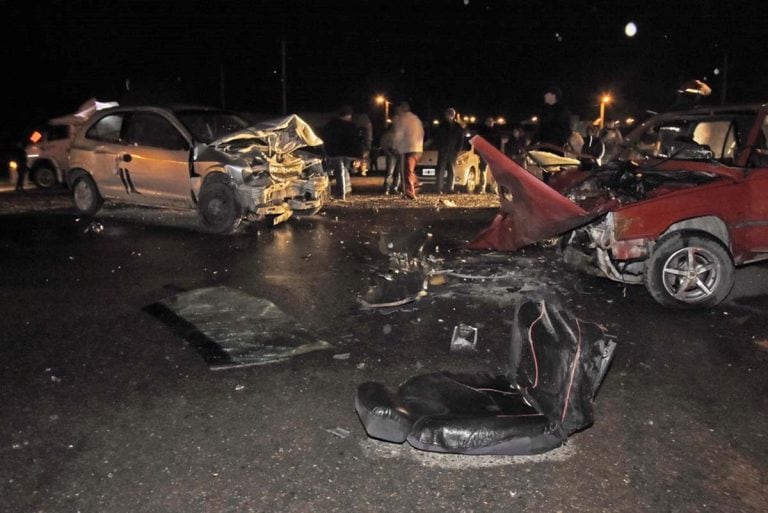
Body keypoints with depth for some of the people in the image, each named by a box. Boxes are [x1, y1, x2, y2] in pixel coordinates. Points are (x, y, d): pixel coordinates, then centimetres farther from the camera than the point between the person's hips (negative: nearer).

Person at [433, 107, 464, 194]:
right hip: (442, 152, -2)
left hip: (453, 152, 2)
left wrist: (458, 149, 0)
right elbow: (436, 138, 6)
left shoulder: (458, 127, 10)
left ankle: (450, 188, 8)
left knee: (452, 171, 3)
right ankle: (439, 189, -9)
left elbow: (461, 139, 10)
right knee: (441, 170, -8)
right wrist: (438, 148, -6)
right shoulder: (441, 126, 7)